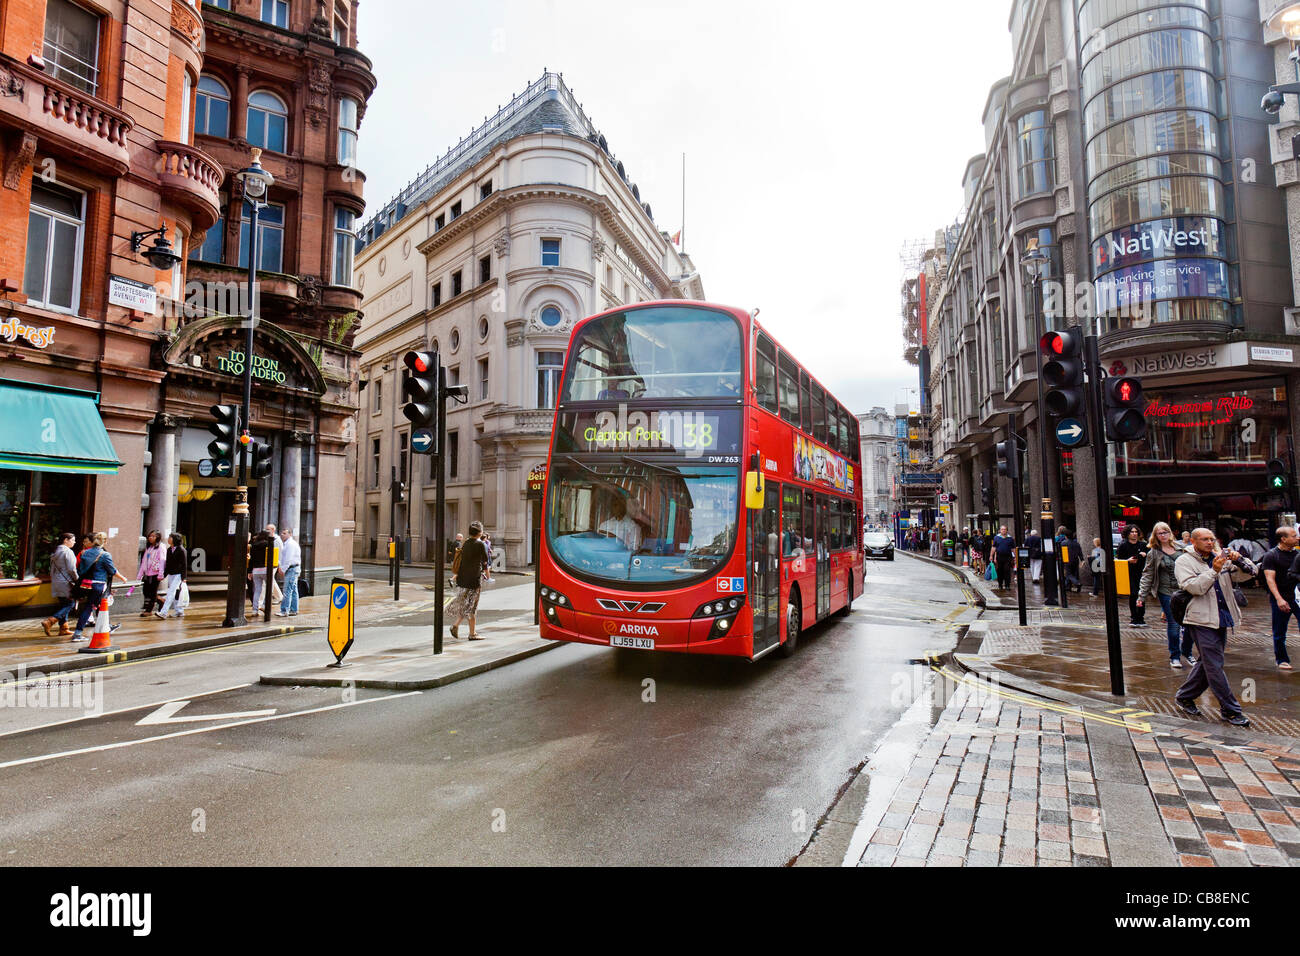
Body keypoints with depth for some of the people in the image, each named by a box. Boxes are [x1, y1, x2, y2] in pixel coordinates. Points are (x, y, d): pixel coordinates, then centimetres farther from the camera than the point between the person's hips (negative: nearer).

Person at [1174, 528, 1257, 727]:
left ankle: (1184, 697, 28)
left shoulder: (1221, 558, 13)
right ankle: (1230, 710, 2)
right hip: (1202, 621, -7)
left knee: (1207, 662, 14)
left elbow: (1250, 573, 9)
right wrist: (1214, 570, -22)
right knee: (1214, 666, -5)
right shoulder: (1184, 561, -5)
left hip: (1221, 620, 7)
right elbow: (1194, 587, -17)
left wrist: (1239, 559, -9)